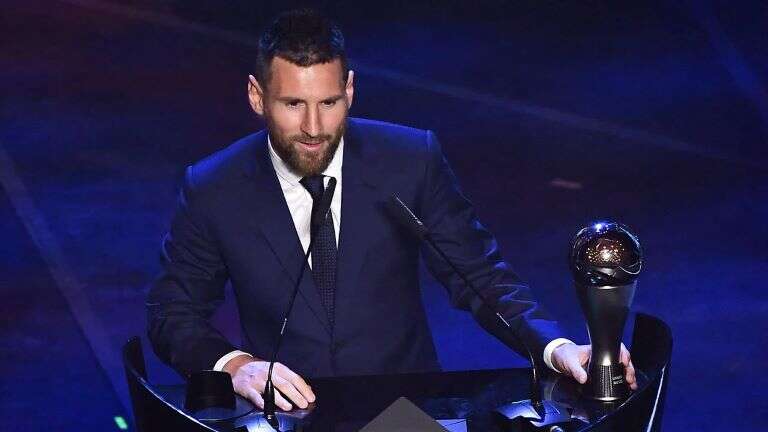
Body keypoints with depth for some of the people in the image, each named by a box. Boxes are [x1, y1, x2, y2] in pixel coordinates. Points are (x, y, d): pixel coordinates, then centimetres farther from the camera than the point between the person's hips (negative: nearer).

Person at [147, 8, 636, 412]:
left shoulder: (412, 161, -4)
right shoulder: (212, 190, -4)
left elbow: (479, 275, 1)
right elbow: (173, 313, 4)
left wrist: (557, 347, -16)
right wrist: (233, 363, -16)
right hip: (285, 413, 0)